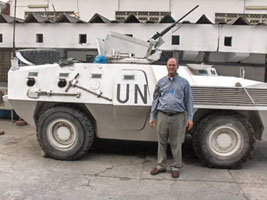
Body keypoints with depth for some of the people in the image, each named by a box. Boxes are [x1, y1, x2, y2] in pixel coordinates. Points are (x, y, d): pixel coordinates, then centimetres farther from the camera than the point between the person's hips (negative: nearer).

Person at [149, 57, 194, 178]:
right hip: (162, 116, 2)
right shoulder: (161, 82, 10)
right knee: (161, 142, 8)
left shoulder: (184, 82, 6)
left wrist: (190, 118, -1)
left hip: (178, 117, -2)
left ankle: (176, 167, 16)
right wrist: (152, 117, 8)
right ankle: (161, 166, 20)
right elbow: (155, 100, 12)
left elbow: (189, 101, 5)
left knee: (176, 144, 4)